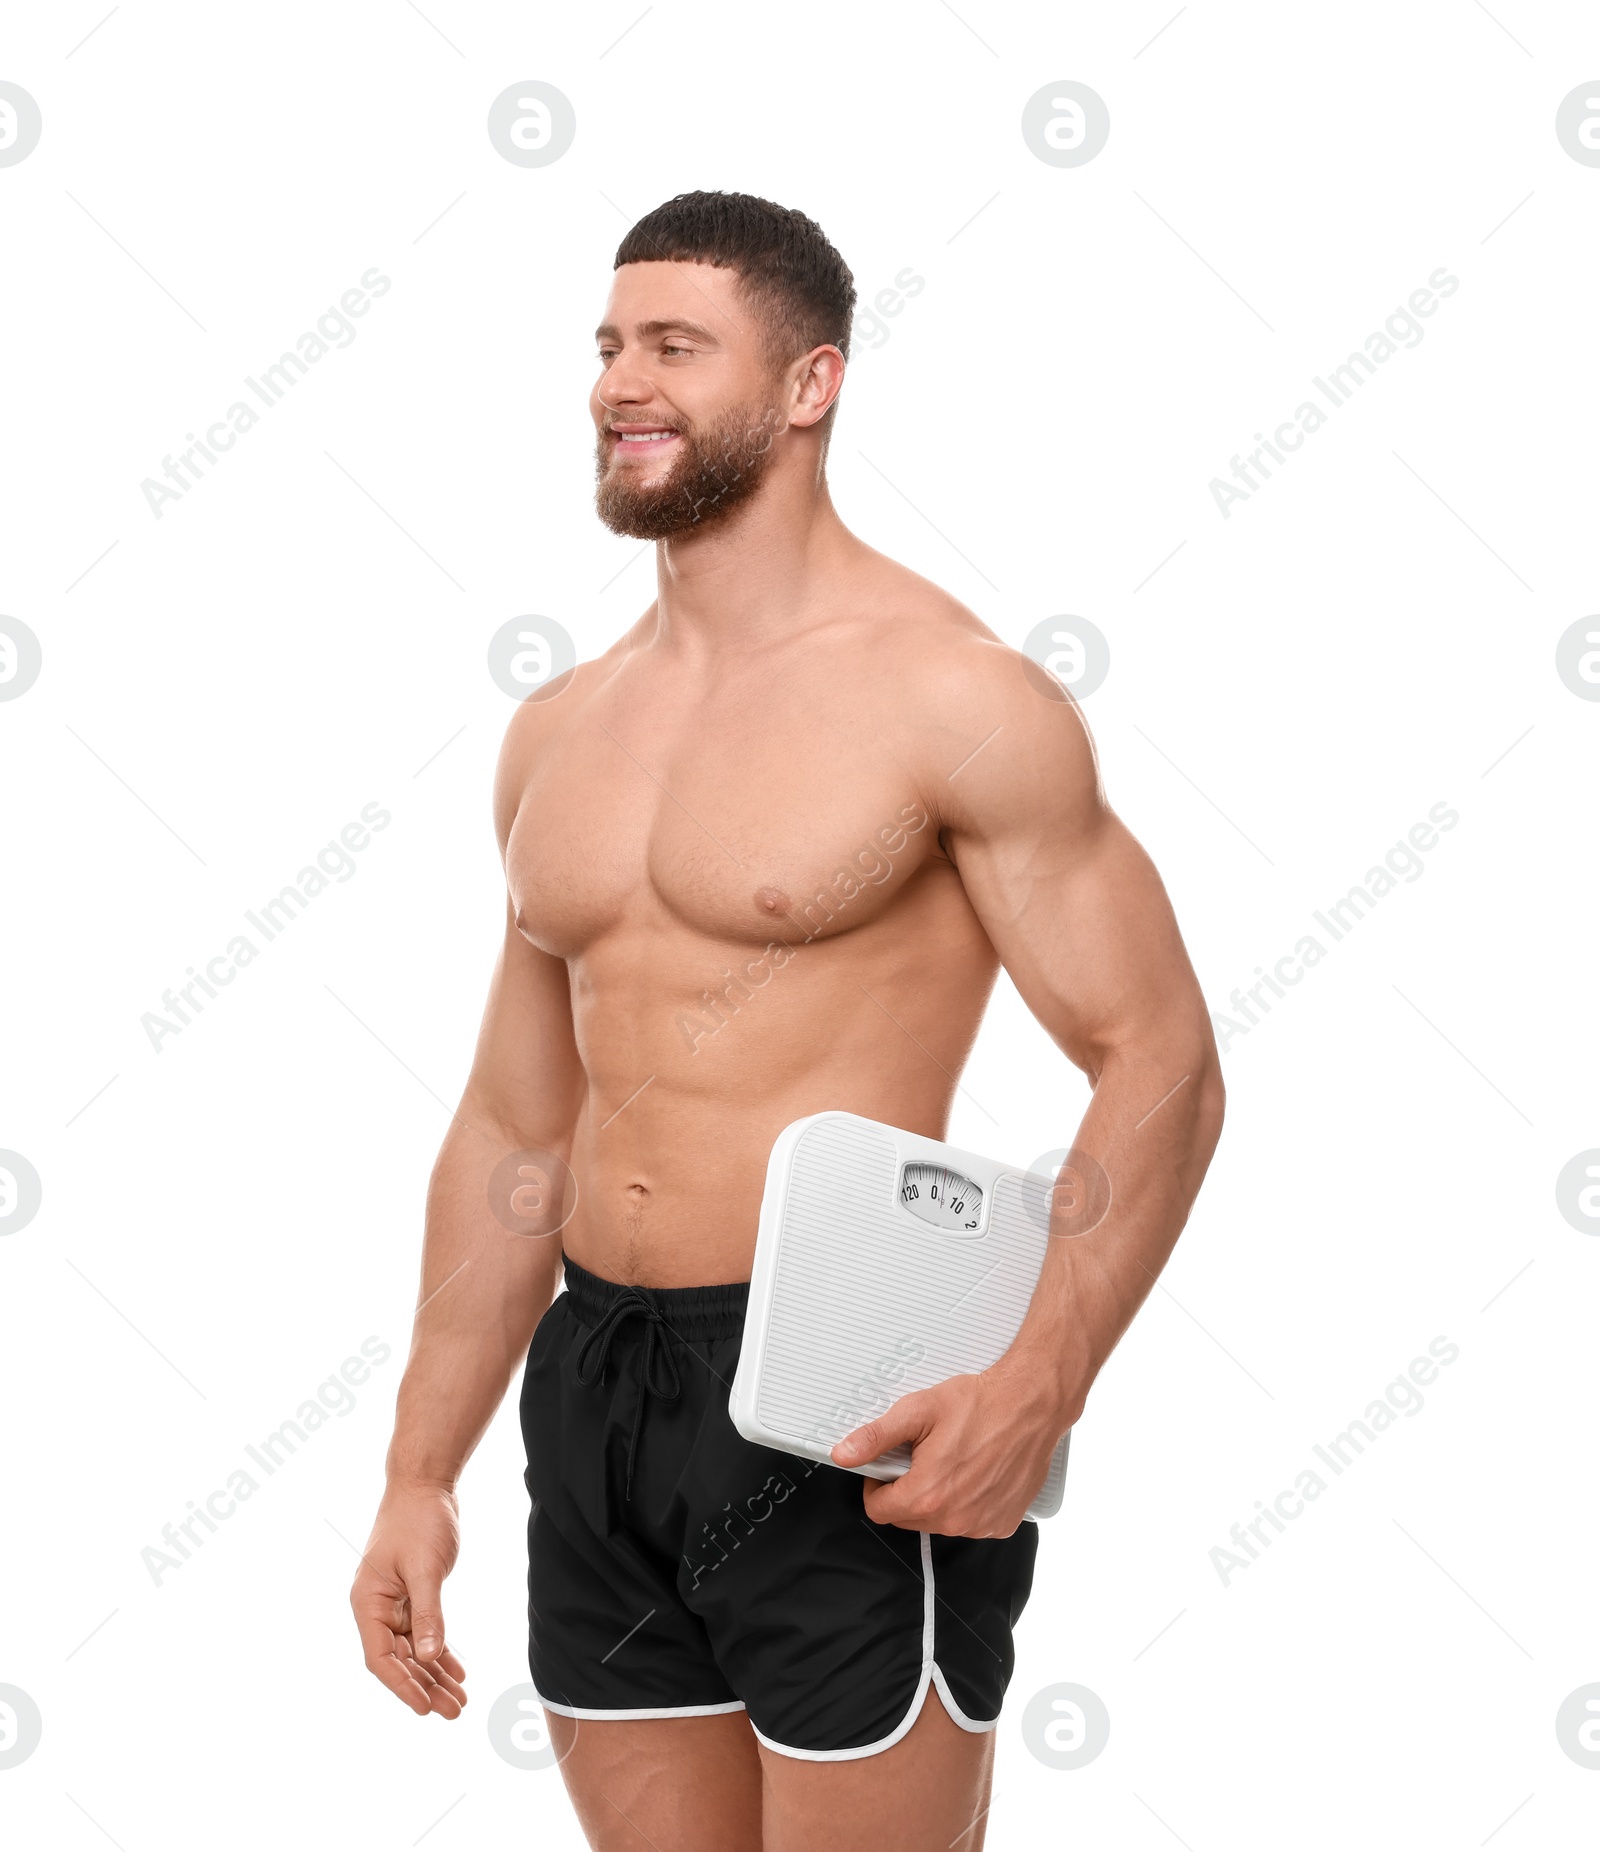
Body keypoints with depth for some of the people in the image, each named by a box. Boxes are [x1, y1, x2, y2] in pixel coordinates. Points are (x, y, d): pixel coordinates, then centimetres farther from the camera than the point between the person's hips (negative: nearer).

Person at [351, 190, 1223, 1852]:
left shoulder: (949, 697, -8)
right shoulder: (557, 734, 12)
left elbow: (1159, 1062, -10)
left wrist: (1038, 1385, -24)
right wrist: (420, 1476, 13)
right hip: (596, 1402, 6)